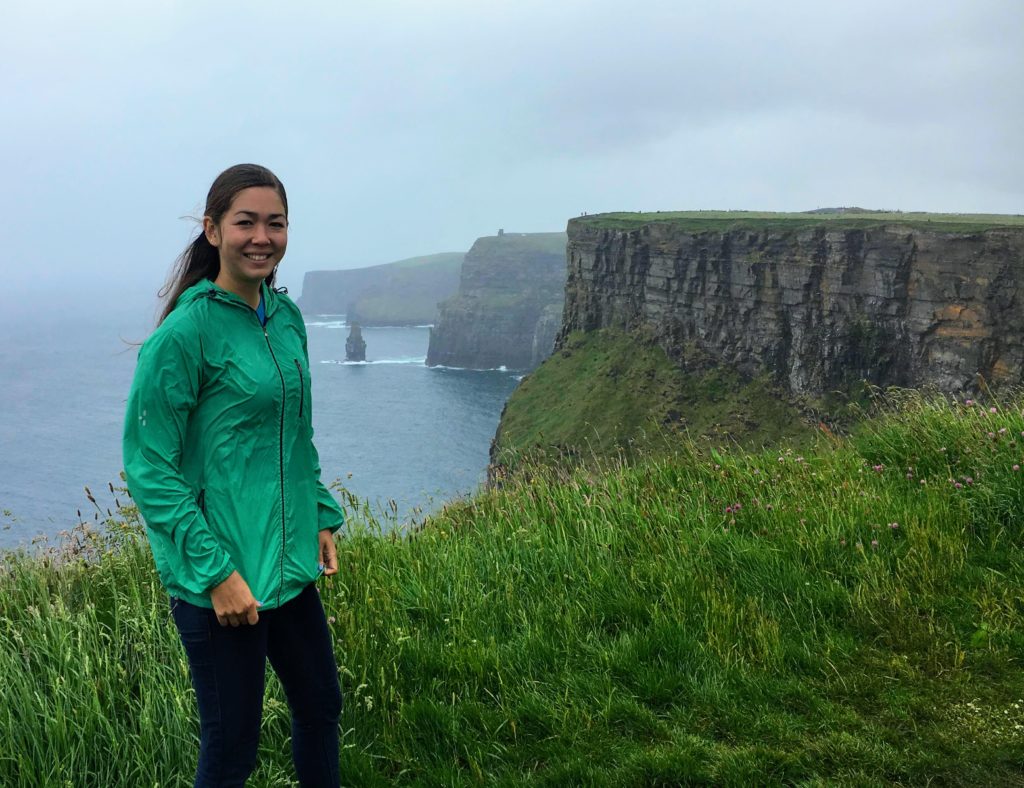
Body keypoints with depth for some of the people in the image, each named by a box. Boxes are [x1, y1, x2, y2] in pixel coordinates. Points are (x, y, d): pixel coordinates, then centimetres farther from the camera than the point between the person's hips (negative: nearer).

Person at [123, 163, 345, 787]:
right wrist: (214, 571, -19)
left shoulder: (287, 316, 6)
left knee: (321, 709, 20)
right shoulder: (186, 332, -16)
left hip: (291, 565, 7)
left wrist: (323, 519, 12)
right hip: (220, 582, -7)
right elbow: (149, 469, -16)